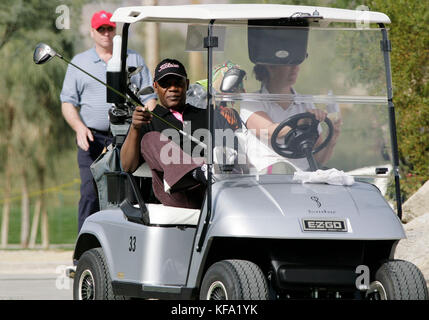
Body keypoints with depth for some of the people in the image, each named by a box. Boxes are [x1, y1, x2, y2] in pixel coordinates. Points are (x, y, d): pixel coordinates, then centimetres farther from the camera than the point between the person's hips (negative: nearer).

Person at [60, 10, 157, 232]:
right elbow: (68, 102, 9)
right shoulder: (79, 63, 14)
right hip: (92, 139, 0)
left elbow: (149, 98, 11)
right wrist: (79, 127, -10)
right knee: (90, 195, -11)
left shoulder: (134, 60, 14)